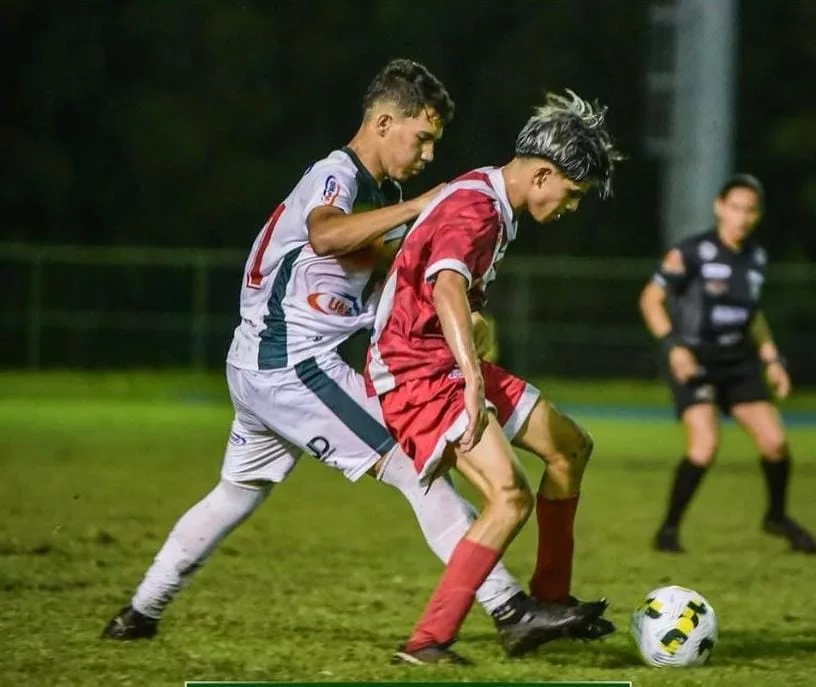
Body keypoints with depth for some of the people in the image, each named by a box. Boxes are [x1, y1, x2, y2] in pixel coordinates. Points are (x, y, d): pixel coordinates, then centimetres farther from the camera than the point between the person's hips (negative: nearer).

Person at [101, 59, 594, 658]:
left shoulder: (381, 192, 15)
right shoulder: (336, 176, -15)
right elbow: (326, 234, -38)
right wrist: (422, 205, -37)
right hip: (292, 366, -10)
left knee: (240, 491, 23)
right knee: (413, 466, -13)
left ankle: (142, 612, 29)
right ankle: (510, 610, -17)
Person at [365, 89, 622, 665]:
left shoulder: (488, 201, 11)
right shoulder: (474, 211, -22)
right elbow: (446, 287, -41)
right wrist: (474, 377, -53)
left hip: (450, 362, 11)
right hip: (416, 373, -11)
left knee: (571, 446, 18)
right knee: (511, 496, -25)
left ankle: (550, 600, 28)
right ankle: (427, 643, -24)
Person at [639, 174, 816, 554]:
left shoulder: (756, 258, 7)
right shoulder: (692, 252, -12)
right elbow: (651, 299, -9)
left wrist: (771, 359, 16)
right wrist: (673, 345, -21)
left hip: (739, 361, 6)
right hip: (692, 360, -6)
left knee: (774, 440, -4)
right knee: (705, 443, -23)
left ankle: (777, 517, 24)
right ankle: (669, 529, -6)